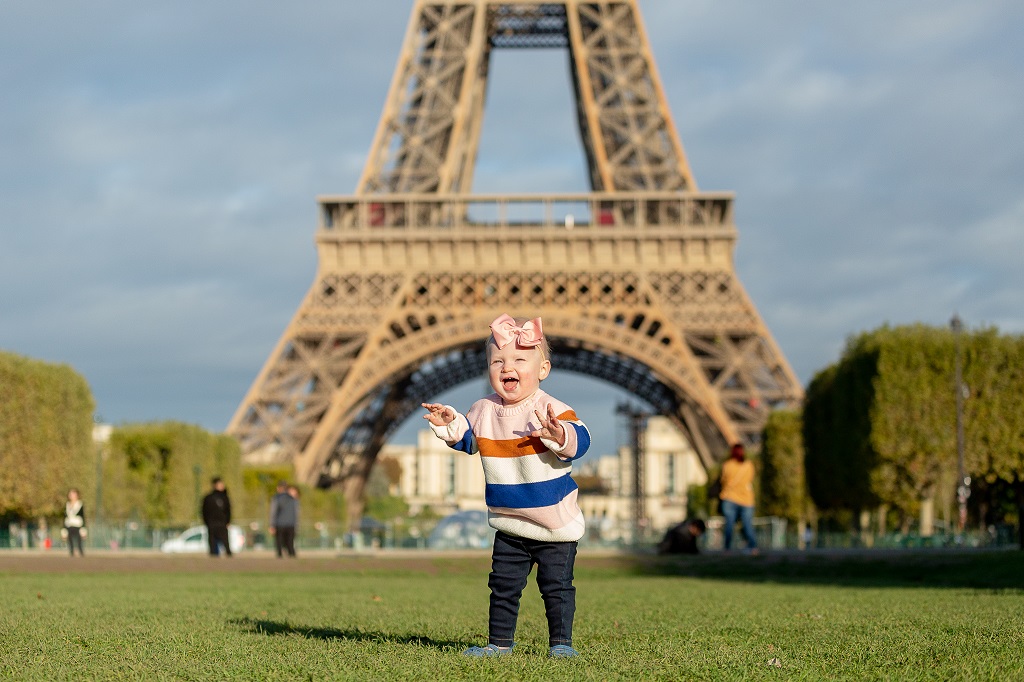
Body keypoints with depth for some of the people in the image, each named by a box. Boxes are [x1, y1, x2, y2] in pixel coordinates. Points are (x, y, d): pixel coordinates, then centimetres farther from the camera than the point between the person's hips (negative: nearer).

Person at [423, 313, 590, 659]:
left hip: (556, 525, -5)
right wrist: (449, 424, -2)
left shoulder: (552, 411, -17)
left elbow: (580, 440, -27)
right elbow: (467, 438, 17)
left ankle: (560, 641, 18)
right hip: (509, 527, 5)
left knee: (556, 587, 4)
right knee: (503, 586, 11)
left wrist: (559, 435, -47)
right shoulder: (483, 411, 0)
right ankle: (499, 642, 22)